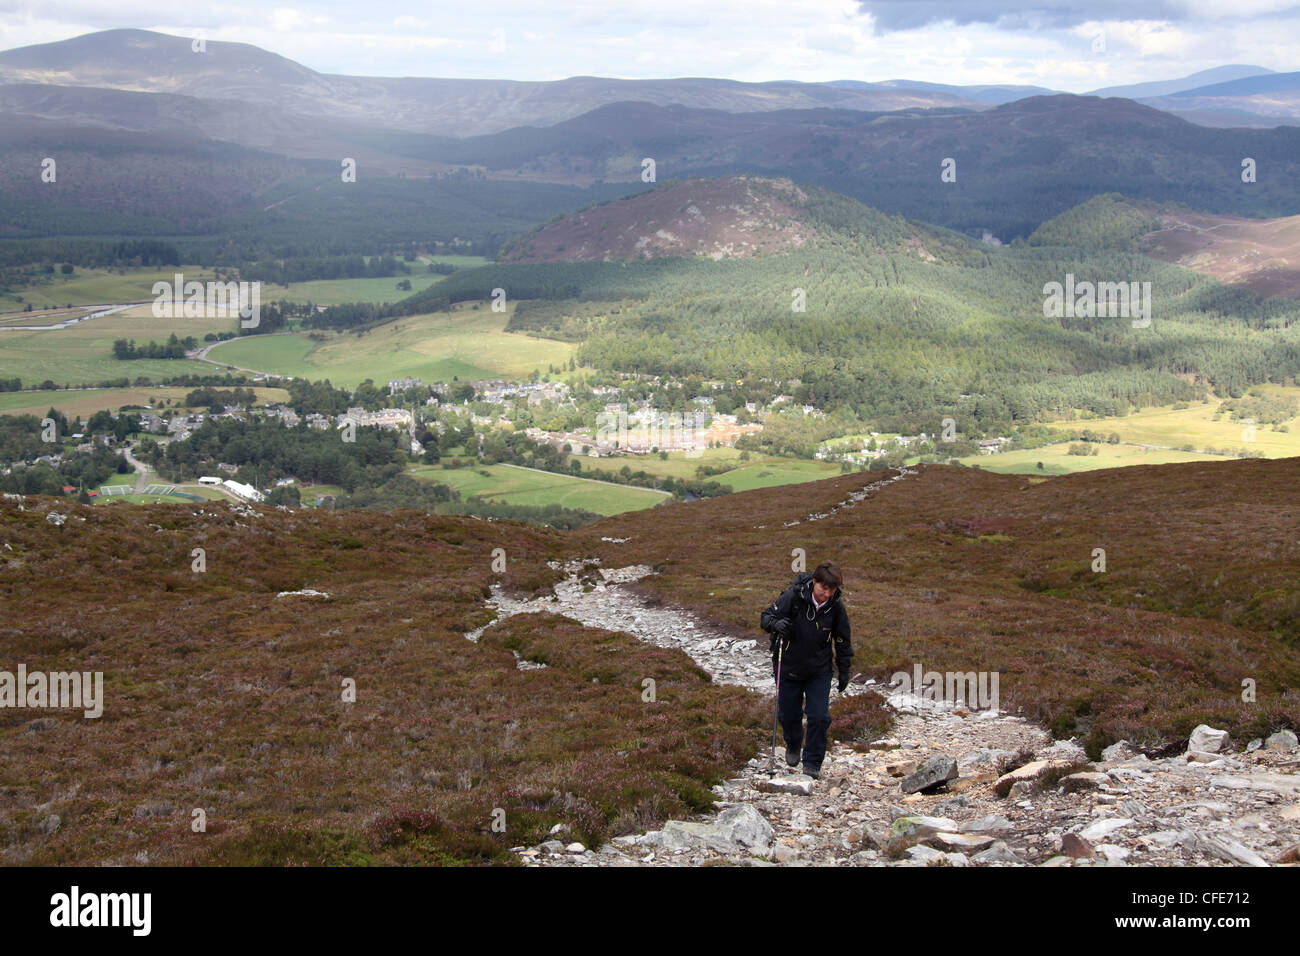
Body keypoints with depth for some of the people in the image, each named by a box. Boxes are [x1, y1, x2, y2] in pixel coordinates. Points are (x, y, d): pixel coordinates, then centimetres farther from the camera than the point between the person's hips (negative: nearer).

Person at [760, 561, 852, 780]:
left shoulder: (836, 607, -13)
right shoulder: (793, 597, -21)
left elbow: (842, 641, 2)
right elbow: (766, 617, -13)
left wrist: (844, 671, 6)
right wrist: (776, 624, -36)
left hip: (820, 671, 1)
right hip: (789, 668, -1)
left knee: (819, 717, -7)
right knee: (788, 714, 11)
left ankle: (812, 764, 10)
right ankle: (793, 745, 44)